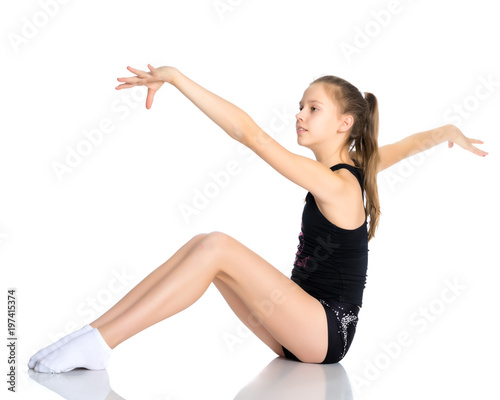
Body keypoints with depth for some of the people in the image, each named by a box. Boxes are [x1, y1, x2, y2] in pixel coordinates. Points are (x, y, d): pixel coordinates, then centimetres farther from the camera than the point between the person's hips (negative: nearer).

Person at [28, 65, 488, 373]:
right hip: (304, 331, 9)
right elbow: (414, 143, 26)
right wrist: (449, 132, 47)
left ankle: (99, 344, -27)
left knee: (217, 247, -25)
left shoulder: (335, 184, -17)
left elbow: (250, 134, -25)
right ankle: (94, 331, -11)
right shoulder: (355, 168, 10)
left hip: (326, 331, -9)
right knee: (203, 245, -4)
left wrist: (175, 76, -26)